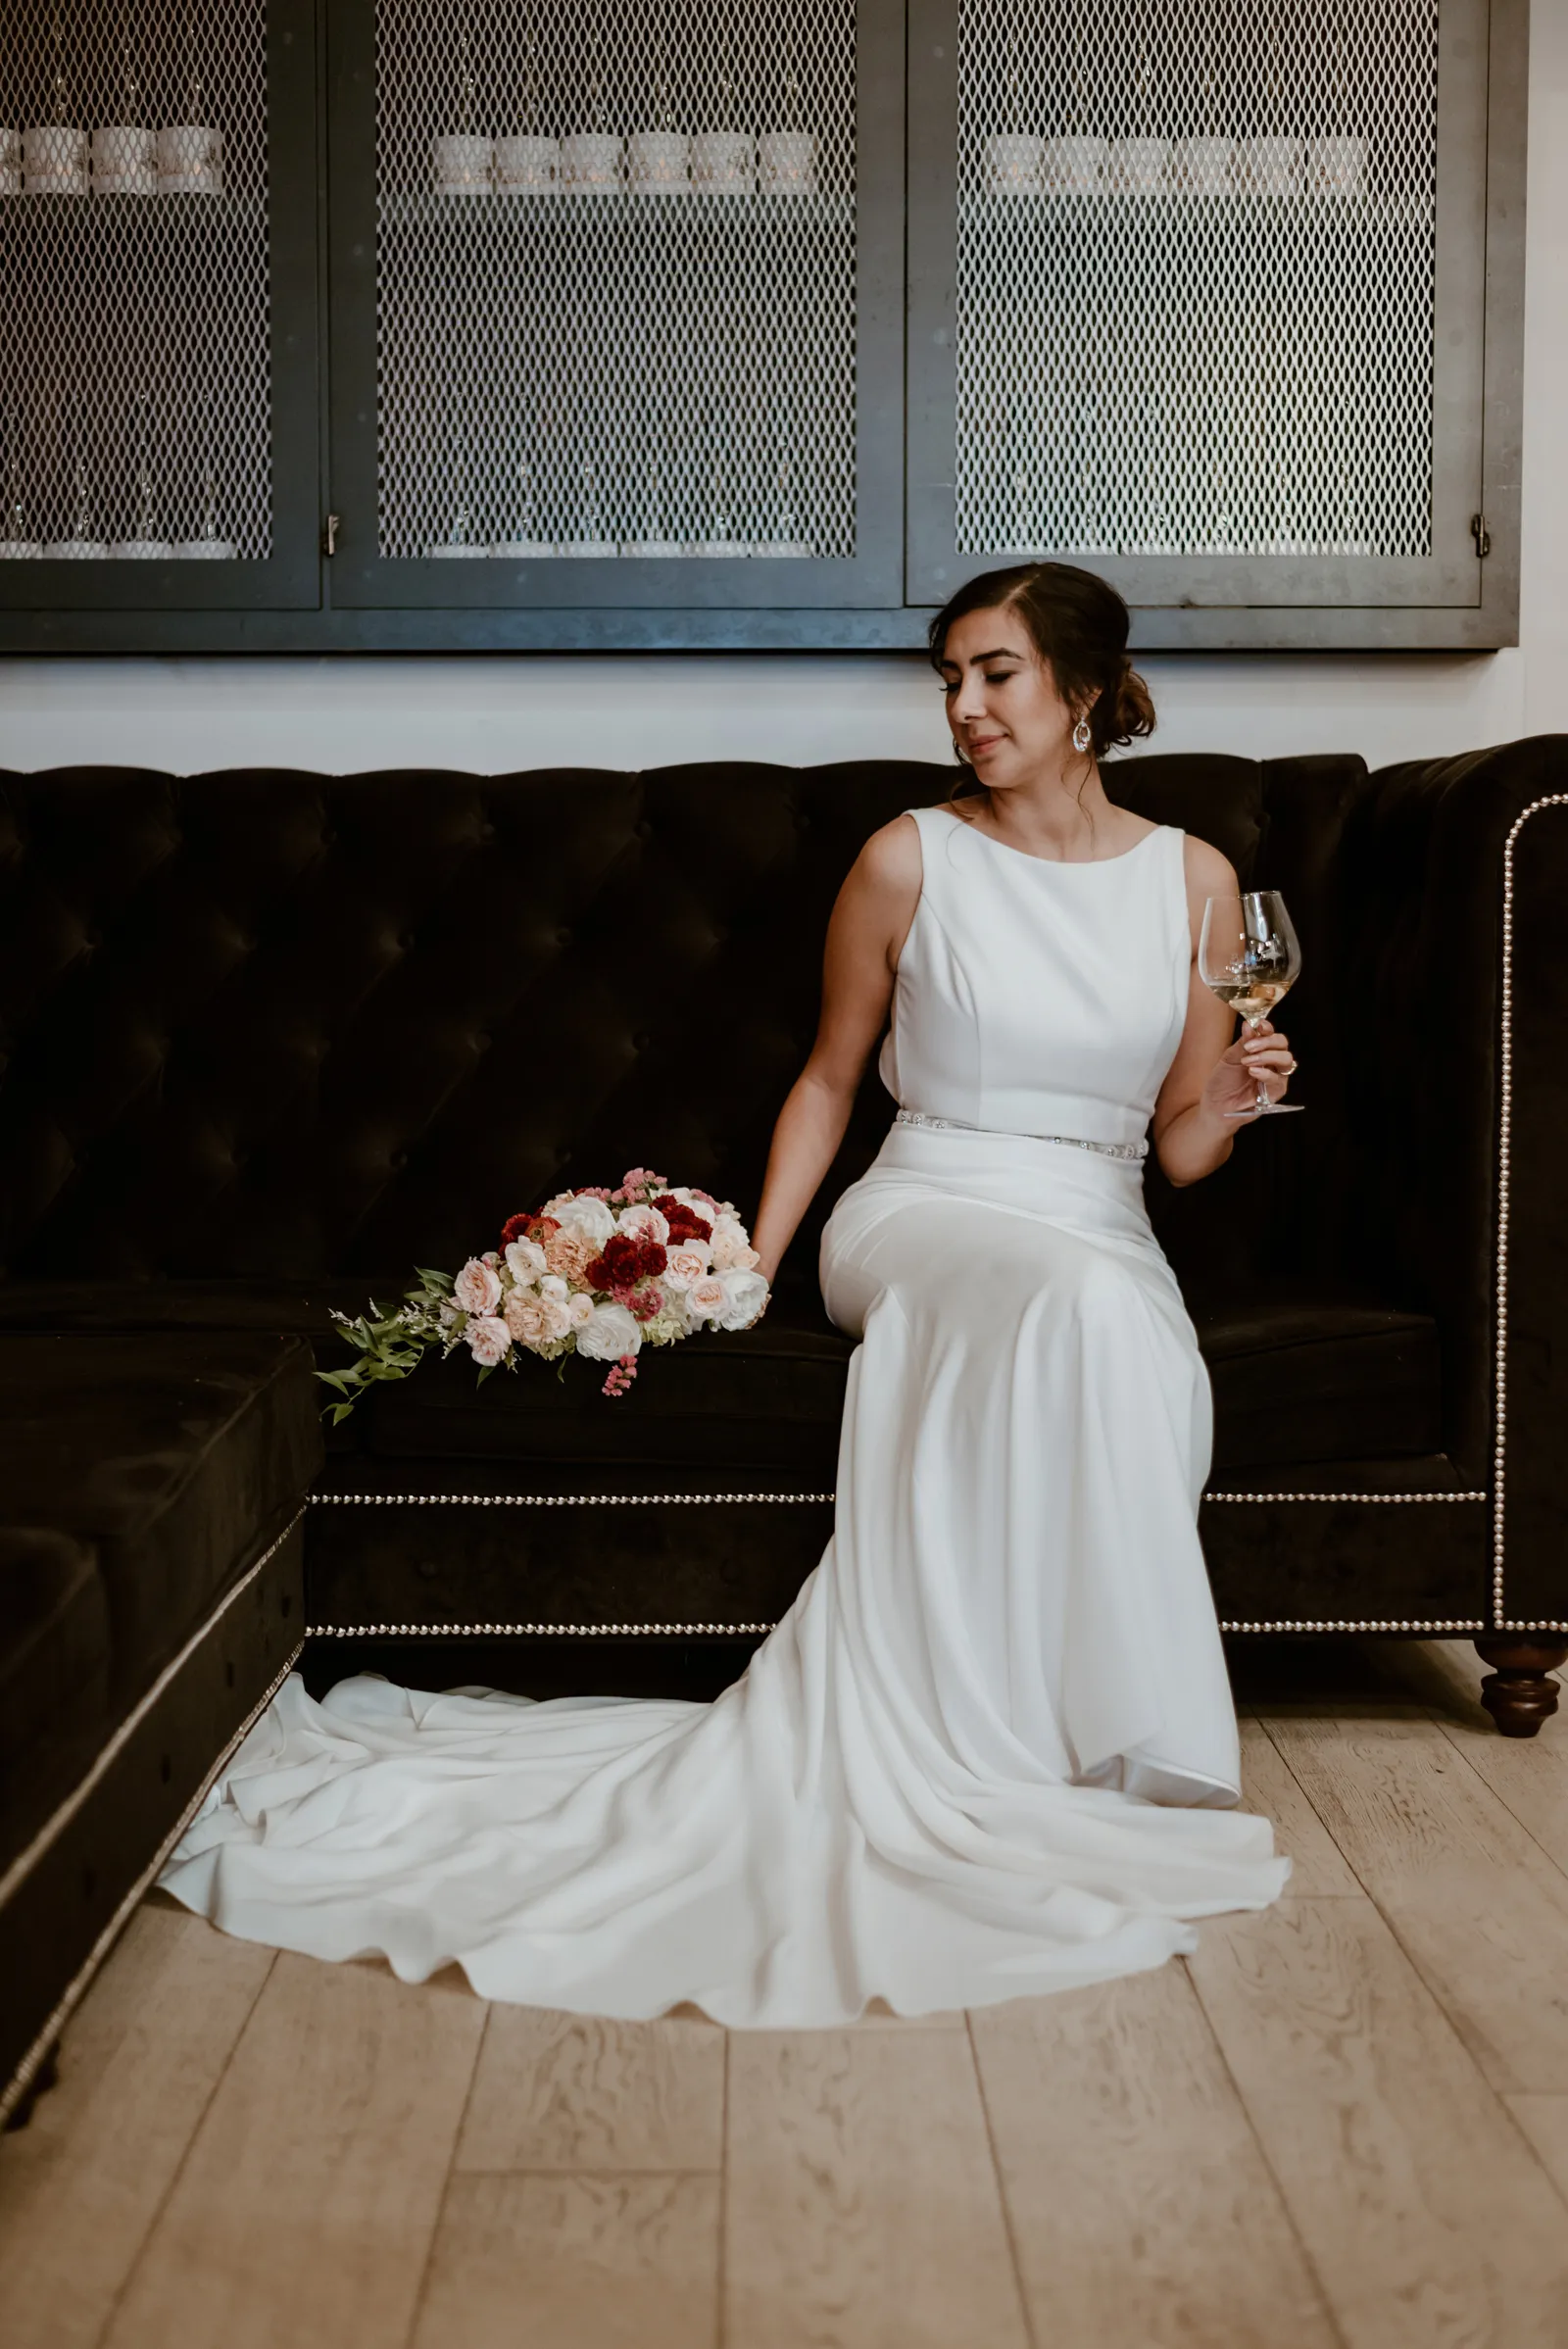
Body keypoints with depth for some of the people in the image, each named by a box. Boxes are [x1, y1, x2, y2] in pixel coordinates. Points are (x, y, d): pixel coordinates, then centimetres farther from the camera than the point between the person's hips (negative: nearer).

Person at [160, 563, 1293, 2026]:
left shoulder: (1192, 879, 10)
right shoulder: (909, 860, 3)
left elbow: (1185, 1147, 13)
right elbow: (828, 1082, 11)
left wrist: (1231, 1093, -9)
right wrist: (751, 1259, 1)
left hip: (1104, 1238, 3)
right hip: (921, 1219, -2)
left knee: (1127, 1343, -36)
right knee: (1081, 1309, -37)